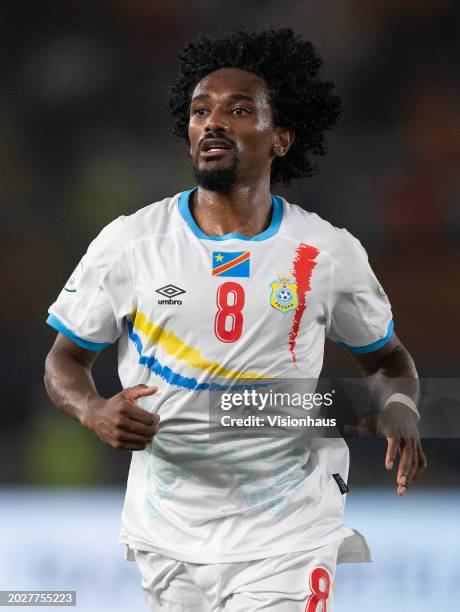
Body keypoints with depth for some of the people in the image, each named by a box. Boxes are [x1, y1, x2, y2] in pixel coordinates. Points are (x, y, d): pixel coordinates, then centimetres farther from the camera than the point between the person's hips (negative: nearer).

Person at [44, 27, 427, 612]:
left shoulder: (331, 253, 0)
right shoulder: (128, 242, -1)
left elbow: (386, 355, 15)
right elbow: (64, 360, 6)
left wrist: (398, 408, -8)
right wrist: (94, 411, -16)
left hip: (284, 540, -1)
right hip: (167, 537, 2)